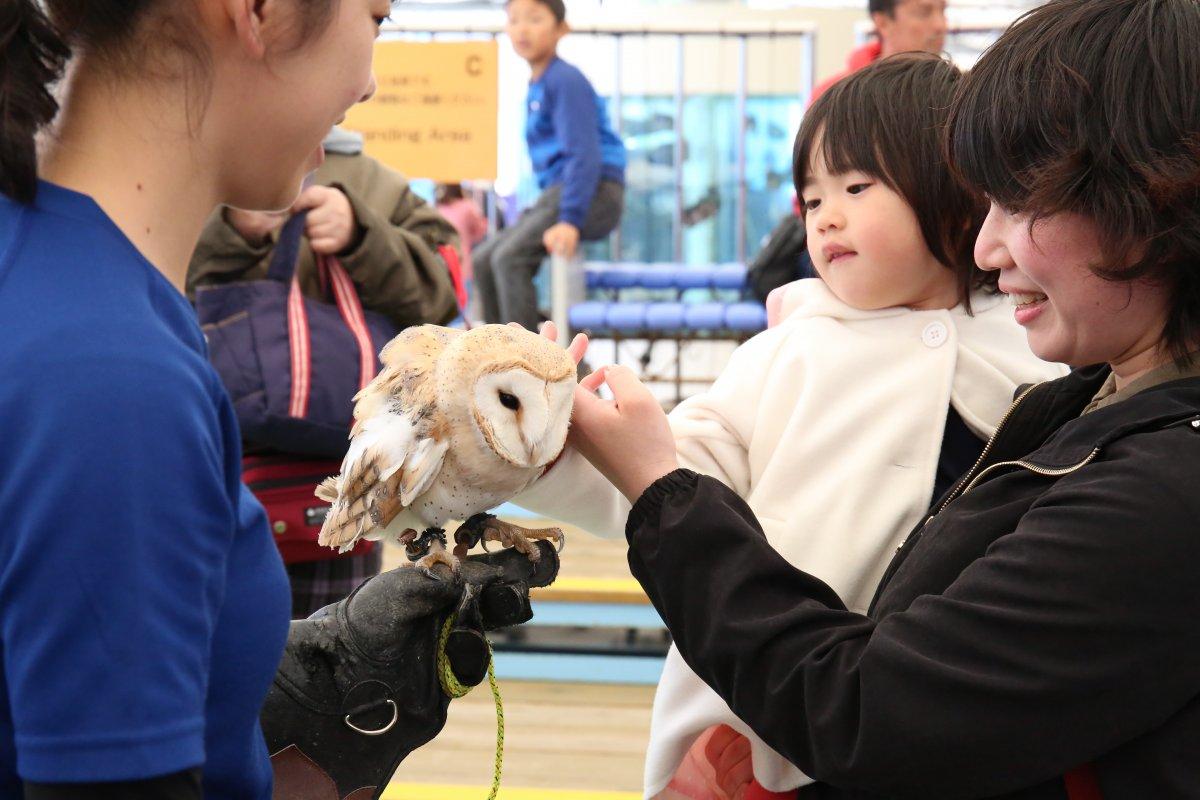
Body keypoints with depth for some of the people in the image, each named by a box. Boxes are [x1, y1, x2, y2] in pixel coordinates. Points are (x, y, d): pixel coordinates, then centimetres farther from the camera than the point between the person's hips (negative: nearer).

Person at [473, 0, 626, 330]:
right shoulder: (536, 86, 16)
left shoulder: (566, 79, -10)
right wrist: (545, 212, 20)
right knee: (484, 259, 8)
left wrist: (570, 219, -24)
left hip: (595, 192, -10)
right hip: (557, 191, 10)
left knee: (510, 256, -23)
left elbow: (584, 153, -18)